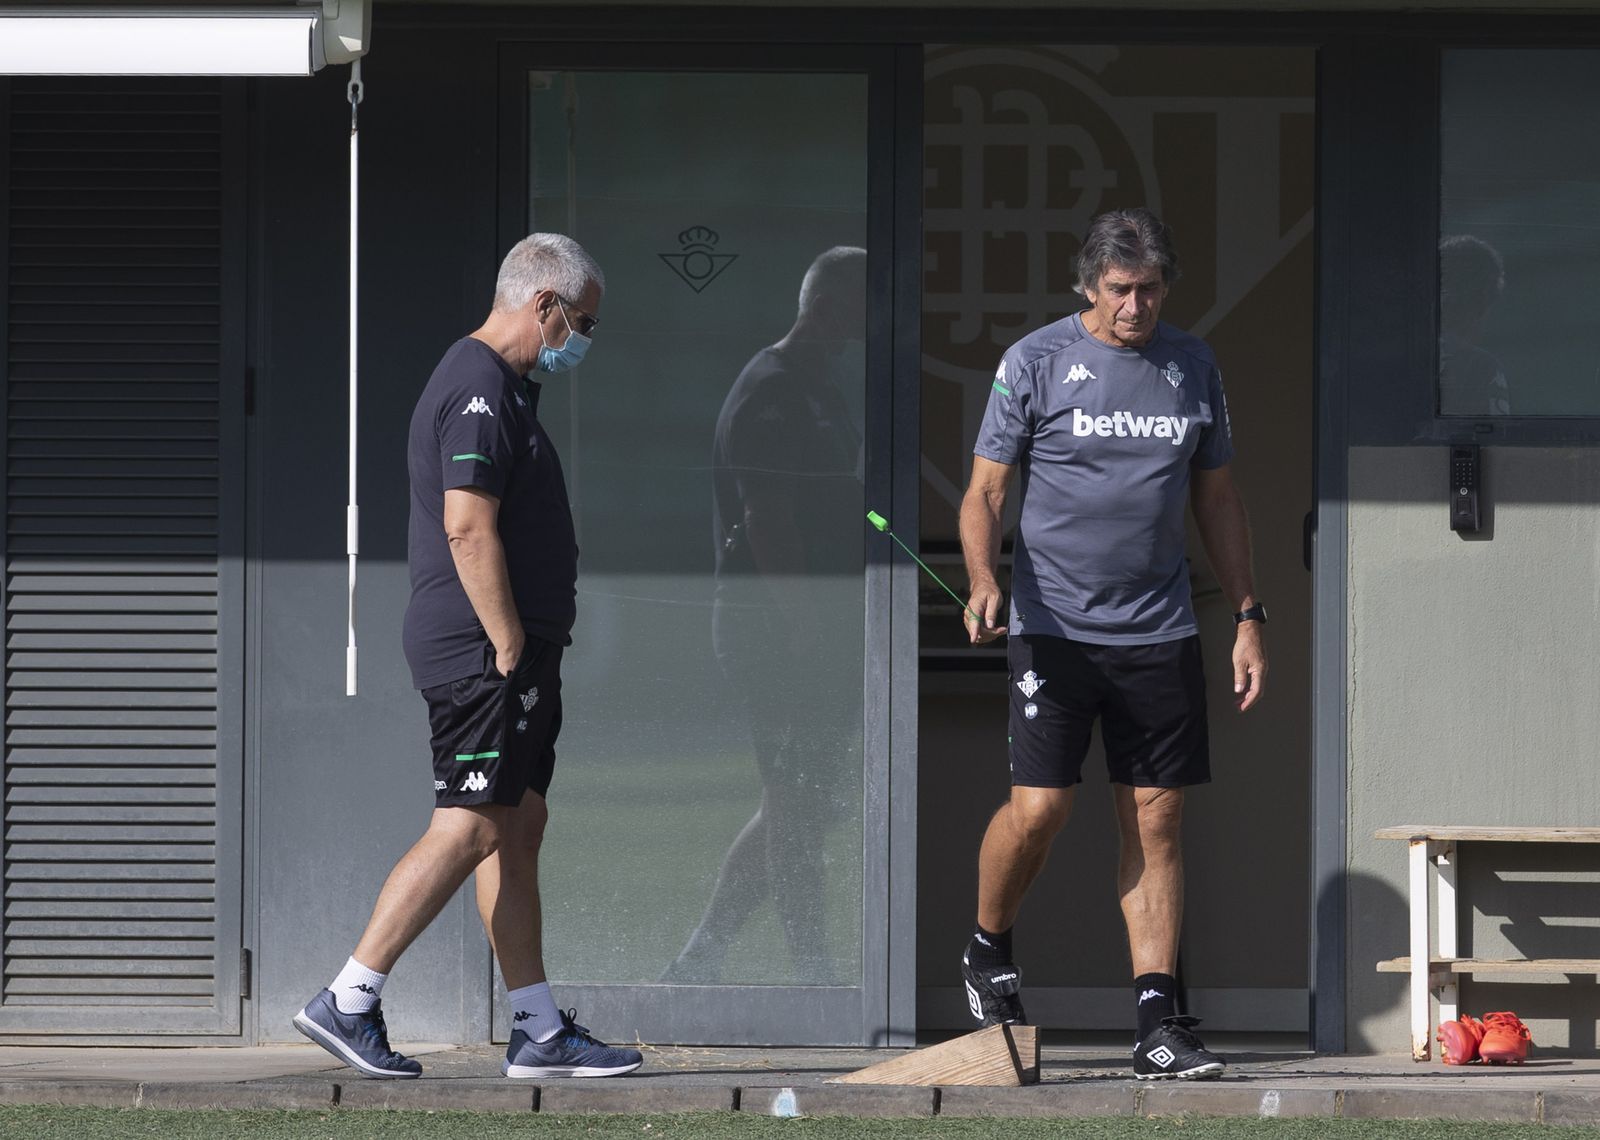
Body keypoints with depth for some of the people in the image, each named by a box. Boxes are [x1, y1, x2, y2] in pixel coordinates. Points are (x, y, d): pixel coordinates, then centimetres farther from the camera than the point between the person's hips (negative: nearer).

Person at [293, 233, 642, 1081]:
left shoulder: (500, 387, 20)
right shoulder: (479, 390, -15)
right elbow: (469, 528, -22)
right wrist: (510, 646, -20)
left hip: (507, 653, 11)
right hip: (481, 650, -11)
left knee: (517, 831, 9)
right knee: (470, 829, -10)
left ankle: (540, 1032, 10)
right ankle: (346, 1004, -8)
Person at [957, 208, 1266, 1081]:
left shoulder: (1192, 368, 10)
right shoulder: (1035, 362, -1)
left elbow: (1216, 501, 19)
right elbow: (985, 491, -1)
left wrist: (1247, 617, 14)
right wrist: (984, 581, -19)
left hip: (1159, 633, 3)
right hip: (1053, 626, -3)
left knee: (1156, 823, 0)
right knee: (1038, 808, -11)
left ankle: (1157, 1024, 1)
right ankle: (988, 954, 17)